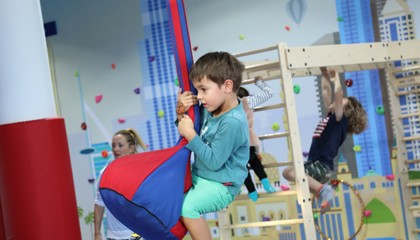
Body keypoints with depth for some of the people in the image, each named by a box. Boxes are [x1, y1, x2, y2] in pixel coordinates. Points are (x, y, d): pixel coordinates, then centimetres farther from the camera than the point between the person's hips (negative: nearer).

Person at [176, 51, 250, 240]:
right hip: (199, 175, 10)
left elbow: (213, 162, -25)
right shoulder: (210, 108, 0)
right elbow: (187, 128, 15)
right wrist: (182, 112, -5)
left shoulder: (232, 122, -27)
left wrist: (190, 134, -21)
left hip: (220, 184, -10)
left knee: (187, 207, -29)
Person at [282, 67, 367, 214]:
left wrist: (336, 76, -8)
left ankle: (323, 189, -26)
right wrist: (325, 74, 16)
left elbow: (338, 92, -22)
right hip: (318, 165, 10)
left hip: (321, 166, -10)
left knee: (288, 172, -29)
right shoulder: (331, 116, 13)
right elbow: (326, 91, 21)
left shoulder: (340, 119, -10)